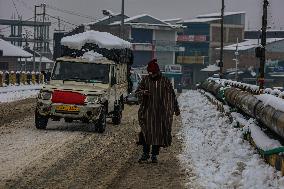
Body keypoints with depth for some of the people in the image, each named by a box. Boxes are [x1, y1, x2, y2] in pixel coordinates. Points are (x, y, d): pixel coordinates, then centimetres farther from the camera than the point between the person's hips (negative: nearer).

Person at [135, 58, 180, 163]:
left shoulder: (165, 81, 0)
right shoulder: (145, 80, 2)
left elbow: (172, 95, 8)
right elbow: (137, 91, -1)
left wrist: (176, 108, 9)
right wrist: (143, 92, -24)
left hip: (160, 111, 0)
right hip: (148, 110, 1)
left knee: (158, 133, 1)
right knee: (146, 131, -2)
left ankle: (154, 155, 9)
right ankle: (145, 154, 8)